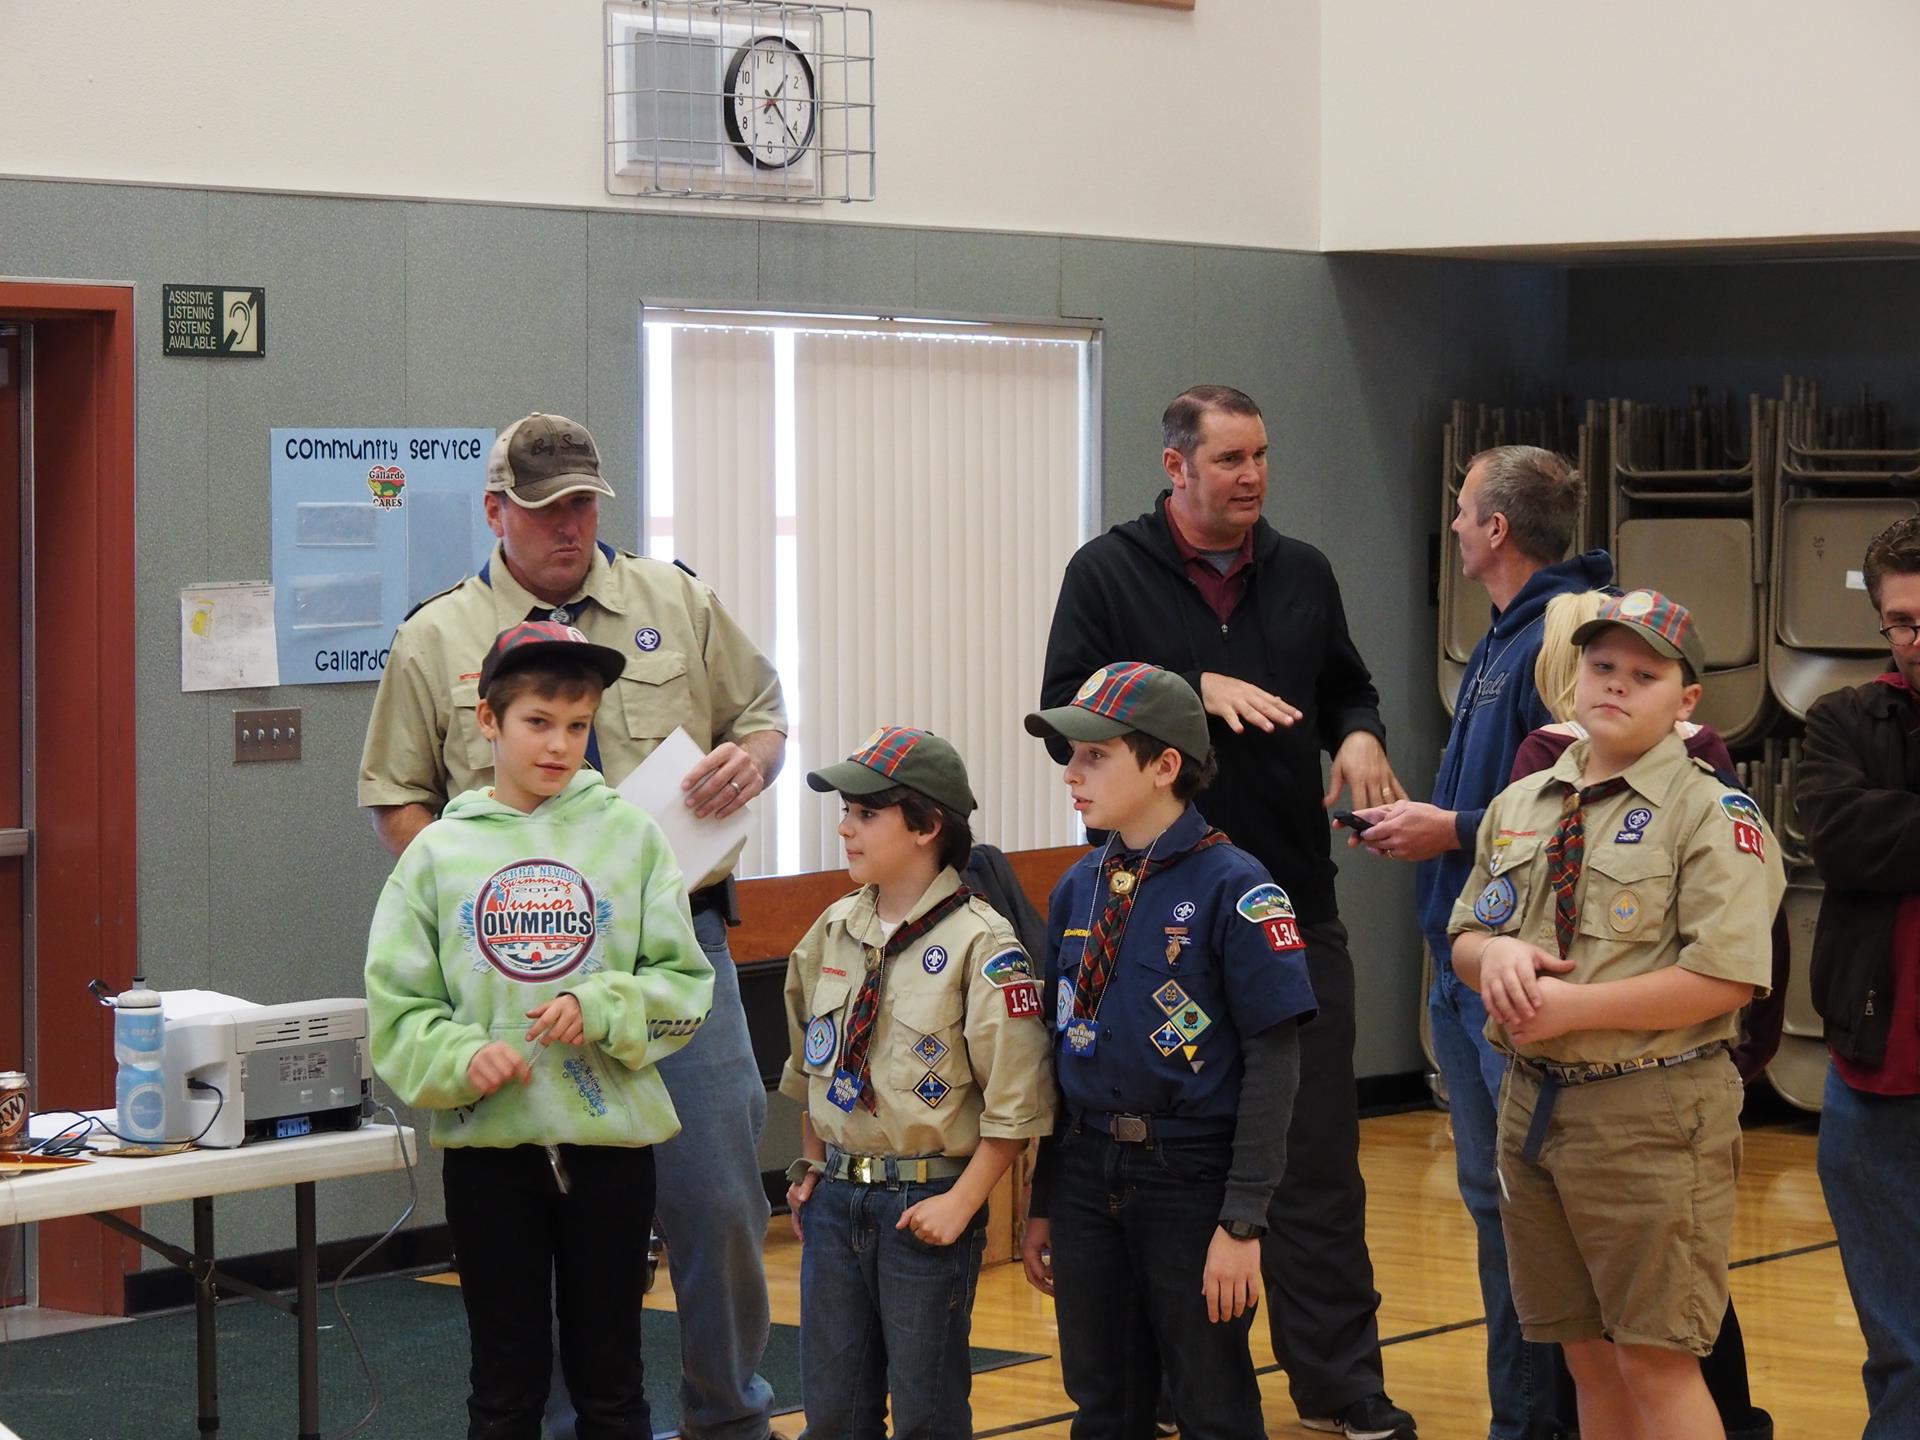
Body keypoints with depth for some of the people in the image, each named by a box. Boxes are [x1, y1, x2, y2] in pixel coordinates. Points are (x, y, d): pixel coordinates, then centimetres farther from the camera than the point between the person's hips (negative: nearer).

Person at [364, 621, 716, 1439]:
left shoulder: (629, 836, 0)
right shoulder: (440, 852, 2)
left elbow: (685, 987, 0)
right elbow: (395, 1008, 1)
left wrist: (600, 1010, -17)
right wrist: (459, 1059, -16)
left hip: (611, 1139, 0)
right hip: (488, 1146, 0)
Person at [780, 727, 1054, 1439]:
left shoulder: (981, 944, -13)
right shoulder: (834, 931, 7)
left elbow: (1015, 1101, -14)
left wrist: (960, 1203, -15)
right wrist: (812, 1166, 15)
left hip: (926, 1204, -6)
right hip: (835, 1195, 6)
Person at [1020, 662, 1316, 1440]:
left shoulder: (1231, 887, -11)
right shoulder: (1077, 889, 7)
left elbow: (1272, 1062, -12)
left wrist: (1242, 1222, -16)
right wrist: (1044, 1204, 14)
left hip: (1192, 1176, -5)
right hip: (1087, 1175, 5)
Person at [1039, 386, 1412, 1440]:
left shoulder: (1302, 574, 9)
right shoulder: (1109, 574, -2)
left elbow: (1347, 690, 21)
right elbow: (1064, 720, -8)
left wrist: (1358, 736, -2)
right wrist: (1195, 690, -18)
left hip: (1297, 910, 3)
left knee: (1317, 1157, 5)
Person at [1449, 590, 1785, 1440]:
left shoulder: (1713, 814, -9)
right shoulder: (1518, 807, 13)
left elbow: (1724, 978, -18)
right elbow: (1464, 936, 19)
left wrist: (1571, 1007, -19)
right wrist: (1493, 955, -6)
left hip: (1653, 1114, -6)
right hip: (1532, 1101, 7)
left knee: (1654, 1363, -5)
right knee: (1588, 1358, 15)